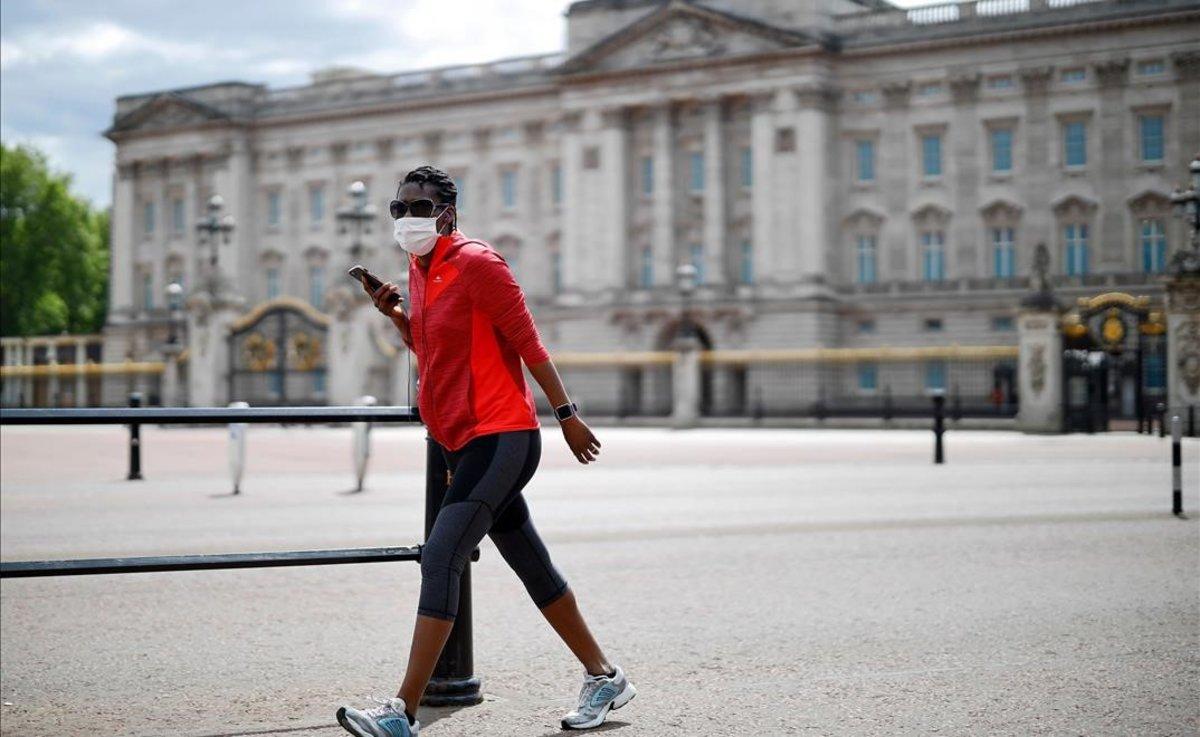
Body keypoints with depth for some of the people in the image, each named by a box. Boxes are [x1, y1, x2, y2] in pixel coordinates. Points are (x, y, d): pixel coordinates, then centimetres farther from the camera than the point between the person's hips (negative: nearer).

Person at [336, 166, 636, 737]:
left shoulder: (476, 263, -13)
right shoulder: (419, 270, 13)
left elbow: (527, 340, -12)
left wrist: (567, 415, -12)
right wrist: (395, 314, 6)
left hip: (500, 438, -10)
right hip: (460, 441, 10)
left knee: (440, 560, -18)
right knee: (530, 564, 15)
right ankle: (603, 677, 28)